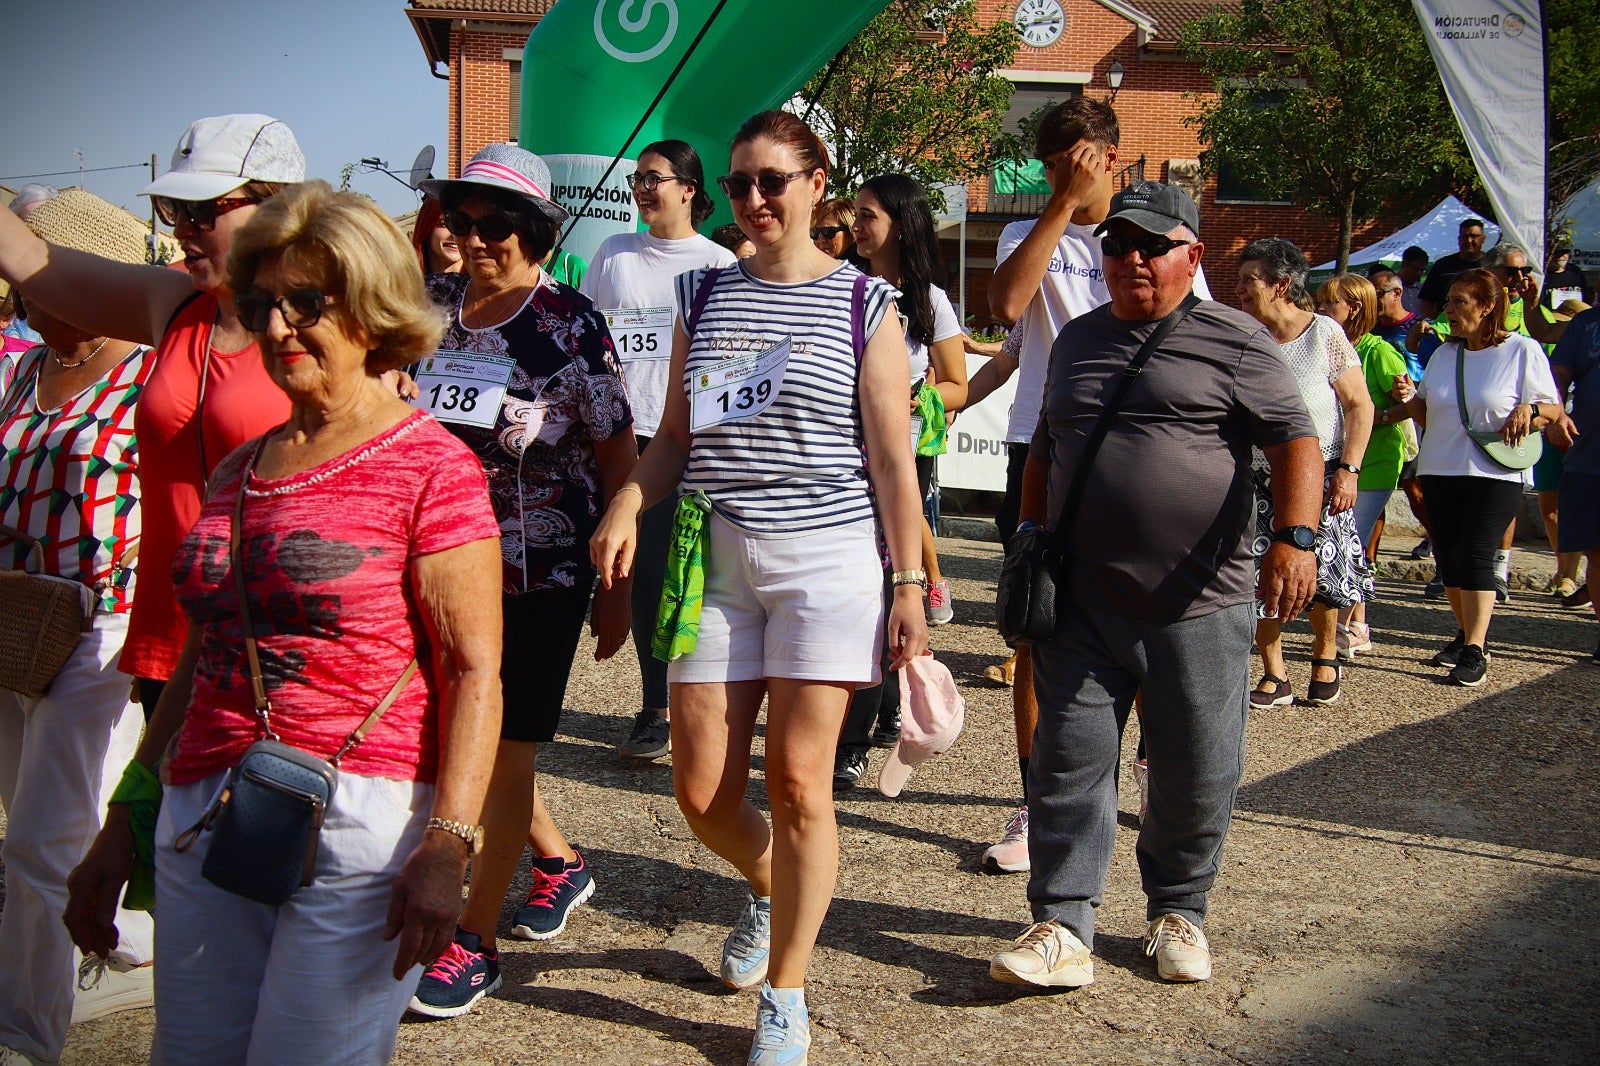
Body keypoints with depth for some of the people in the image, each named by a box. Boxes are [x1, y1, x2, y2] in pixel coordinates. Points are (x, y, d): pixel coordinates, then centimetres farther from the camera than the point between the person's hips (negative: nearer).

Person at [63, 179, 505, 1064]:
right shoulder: (239, 473, 15)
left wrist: (447, 845, -19)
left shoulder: (429, 465, -5)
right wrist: (124, 823, 18)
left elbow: (475, 668, -10)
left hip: (359, 815, -6)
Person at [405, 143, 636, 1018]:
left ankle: (474, 941, 12)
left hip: (540, 574, -5)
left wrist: (616, 586, -7)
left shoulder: (571, 325, -10)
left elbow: (617, 460, -7)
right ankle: (559, 860, 40)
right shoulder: (428, 306, 3)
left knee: (503, 749, 0)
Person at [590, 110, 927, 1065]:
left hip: (827, 558, -3)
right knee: (702, 789, 3)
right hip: (717, 557, 4)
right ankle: (770, 888, 38)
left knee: (798, 780, -3)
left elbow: (893, 459, 0)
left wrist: (910, 584, -3)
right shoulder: (704, 295, 12)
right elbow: (676, 435, 15)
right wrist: (628, 504, -3)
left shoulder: (864, 304, 1)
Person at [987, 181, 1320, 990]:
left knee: (1196, 773, 7)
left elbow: (1295, 440, -9)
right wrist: (1031, 537, 15)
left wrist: (1293, 540, -22)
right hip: (1080, 598, 4)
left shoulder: (1233, 340, -2)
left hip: (1196, 604, -4)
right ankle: (1062, 928, 5)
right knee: (1068, 761, 0)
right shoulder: (1078, 339, 15)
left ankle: (1178, 912, 26)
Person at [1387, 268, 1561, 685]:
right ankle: (1467, 635, 22)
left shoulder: (1523, 351, -2)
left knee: (1474, 555, -14)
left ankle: (1475, 651, -11)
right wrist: (1409, 399, -3)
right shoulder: (1445, 354, 13)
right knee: (1448, 556, 6)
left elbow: (1553, 410, -1)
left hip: (1495, 474, -6)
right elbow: (1426, 413, 18)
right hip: (1440, 471, 6)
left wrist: (1529, 410, -22)